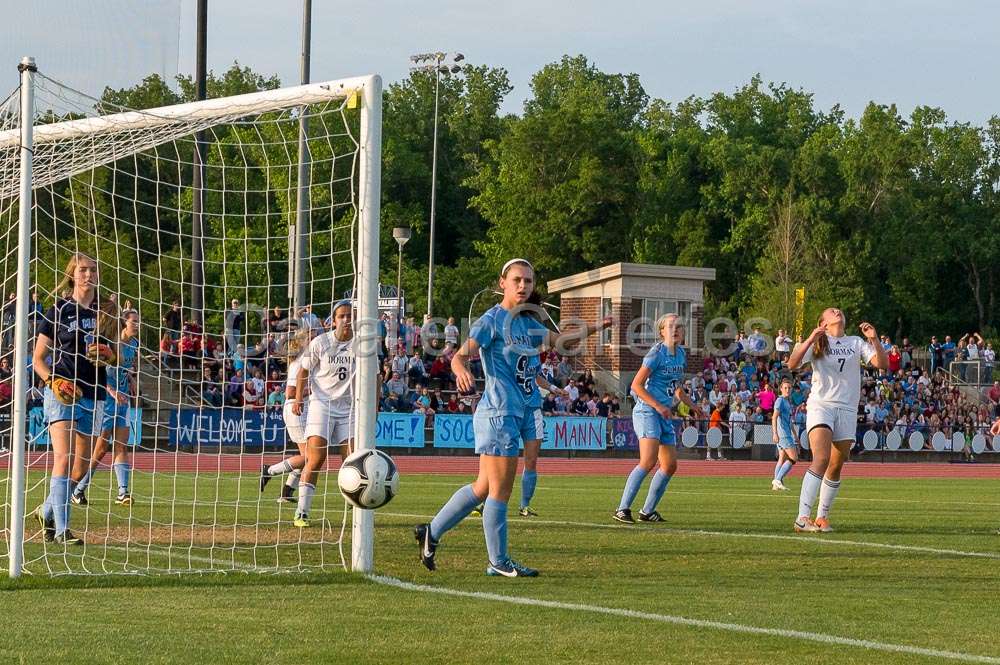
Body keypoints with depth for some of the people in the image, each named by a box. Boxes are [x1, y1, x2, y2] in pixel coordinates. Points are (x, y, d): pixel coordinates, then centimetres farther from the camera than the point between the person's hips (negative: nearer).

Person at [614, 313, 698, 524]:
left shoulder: (681, 355, 13)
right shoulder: (656, 353, -11)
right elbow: (636, 385, -14)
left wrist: (692, 405, 18)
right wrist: (658, 406, -20)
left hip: (665, 416, 9)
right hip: (646, 411, -9)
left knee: (670, 465, 8)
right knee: (649, 461, -23)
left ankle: (647, 511, 19)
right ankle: (623, 509, -23)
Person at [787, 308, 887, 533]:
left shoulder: (856, 343, 14)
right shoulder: (817, 343, 6)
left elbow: (882, 364, 4)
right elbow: (792, 365, -9)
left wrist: (874, 340, -11)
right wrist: (810, 340, -21)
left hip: (847, 410, 4)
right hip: (821, 405, -4)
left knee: (836, 468, 3)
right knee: (821, 459, -22)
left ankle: (822, 517, 14)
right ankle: (803, 518, -28)